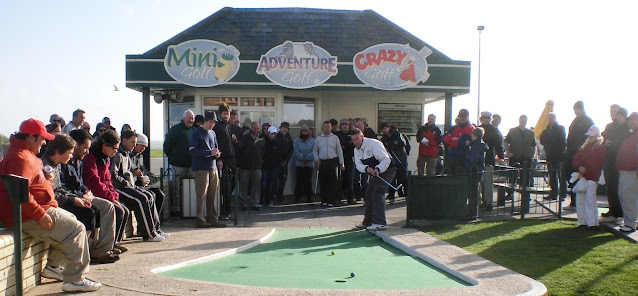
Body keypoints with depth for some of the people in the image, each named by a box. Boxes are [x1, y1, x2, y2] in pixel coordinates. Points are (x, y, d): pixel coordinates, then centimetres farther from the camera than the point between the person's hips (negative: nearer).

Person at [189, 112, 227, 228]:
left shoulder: (212, 133, 18)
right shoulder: (197, 133, -4)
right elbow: (192, 151, -11)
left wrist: (218, 158, 5)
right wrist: (209, 152, -16)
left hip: (213, 168, 7)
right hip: (201, 168, -6)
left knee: (211, 196, 9)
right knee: (202, 195, -6)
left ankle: (212, 219, 14)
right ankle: (200, 220, 0)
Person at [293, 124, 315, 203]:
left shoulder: (312, 140, 5)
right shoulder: (296, 141, 6)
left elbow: (314, 152, -5)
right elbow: (296, 151, -5)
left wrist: (306, 158, -14)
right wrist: (302, 158, -16)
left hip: (309, 164, 0)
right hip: (299, 164, 0)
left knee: (308, 181, 4)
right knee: (300, 180, -1)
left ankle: (309, 196, 9)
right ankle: (298, 196, 5)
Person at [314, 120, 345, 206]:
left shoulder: (335, 138, 8)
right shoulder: (318, 139, 12)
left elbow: (339, 151, 7)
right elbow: (315, 151, 18)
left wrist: (341, 163, 2)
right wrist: (316, 159, 0)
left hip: (332, 162, -2)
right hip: (322, 163, 2)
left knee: (332, 182, -3)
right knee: (322, 182, 3)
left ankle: (331, 201, 1)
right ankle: (324, 201, 11)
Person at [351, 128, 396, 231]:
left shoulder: (373, 144, -22)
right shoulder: (356, 150, 4)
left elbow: (386, 160, -25)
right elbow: (358, 165, -6)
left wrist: (378, 169, -39)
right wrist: (366, 168, -27)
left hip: (387, 169, -9)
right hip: (377, 172, 9)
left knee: (378, 192, -21)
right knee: (369, 194, 11)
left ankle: (380, 223, -25)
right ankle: (368, 221, 24)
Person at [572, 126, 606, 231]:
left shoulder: (601, 148, -2)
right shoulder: (584, 147, 17)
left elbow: (596, 164, -9)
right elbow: (575, 160, 12)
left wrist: (585, 169, -11)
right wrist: (579, 167, -7)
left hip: (592, 178, -6)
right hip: (582, 176, 7)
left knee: (590, 200, -12)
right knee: (580, 200, 6)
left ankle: (593, 223, -8)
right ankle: (583, 222, 14)